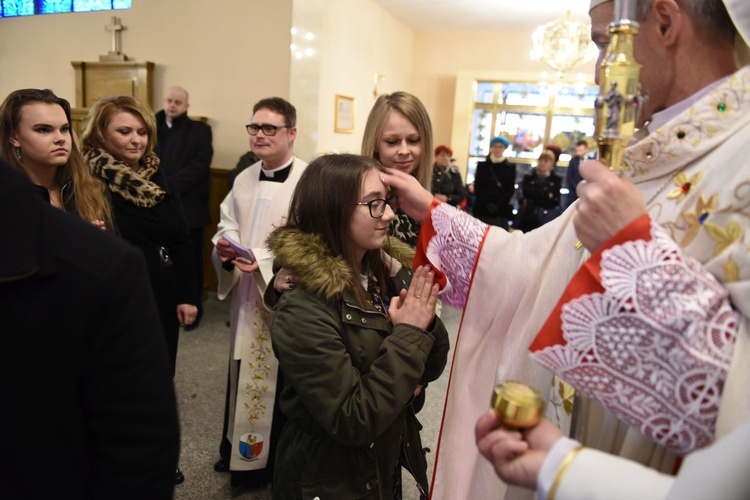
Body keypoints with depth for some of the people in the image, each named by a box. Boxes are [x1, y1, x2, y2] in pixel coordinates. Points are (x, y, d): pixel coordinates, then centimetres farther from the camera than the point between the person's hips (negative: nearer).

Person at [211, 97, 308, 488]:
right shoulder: (243, 180, 9)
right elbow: (227, 225, 16)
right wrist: (225, 247, -5)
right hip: (246, 300, 7)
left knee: (282, 388, 6)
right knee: (245, 379, 20)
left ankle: (282, 465, 30)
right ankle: (243, 454, 42)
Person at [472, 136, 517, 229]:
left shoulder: (510, 167, 9)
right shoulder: (482, 165, 9)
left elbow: (511, 189, 3)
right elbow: (477, 187, 3)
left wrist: (497, 204, -11)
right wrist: (488, 203, -11)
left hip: (502, 210, 0)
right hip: (482, 208, 0)